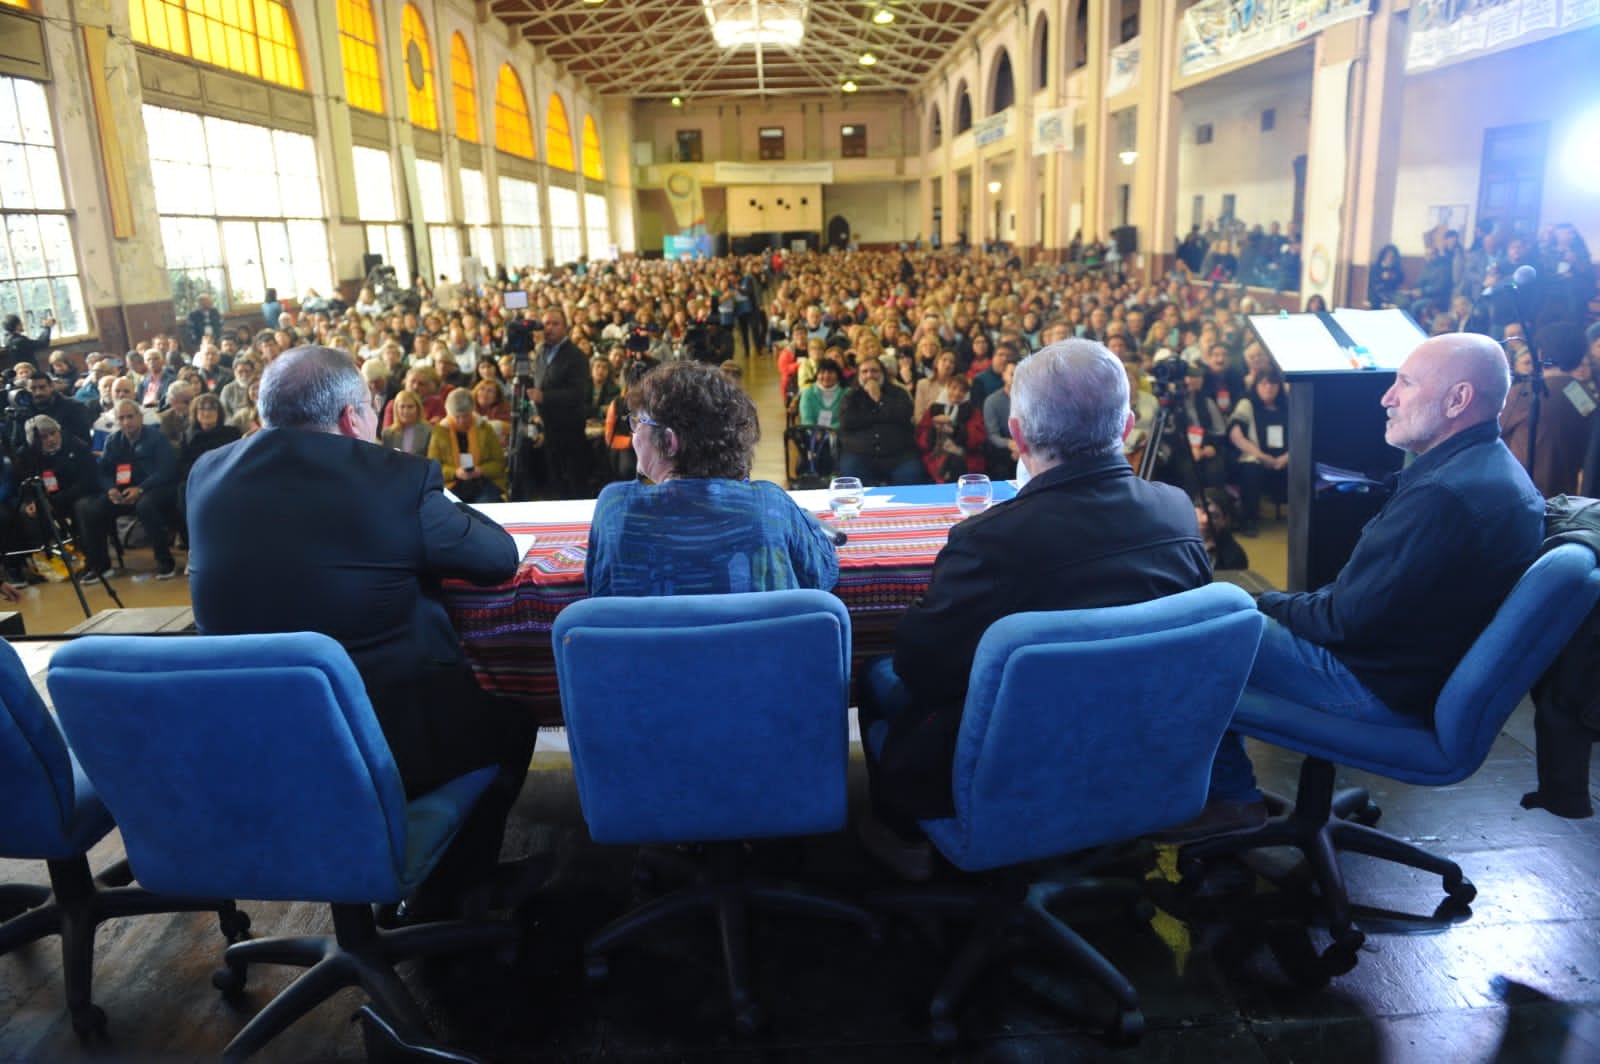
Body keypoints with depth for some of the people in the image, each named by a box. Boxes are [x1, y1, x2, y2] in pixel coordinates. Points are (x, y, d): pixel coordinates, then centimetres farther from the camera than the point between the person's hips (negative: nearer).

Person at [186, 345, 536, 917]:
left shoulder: (207, 473, 1)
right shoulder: (399, 477, -16)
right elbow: (500, 557, -4)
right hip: (383, 741, -6)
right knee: (511, 714, 23)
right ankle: (444, 897, 31)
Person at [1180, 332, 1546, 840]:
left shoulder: (1444, 493, -29)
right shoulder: (1496, 470, 5)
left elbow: (1346, 621, -23)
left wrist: (1270, 603, -5)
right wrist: (1289, 603, 4)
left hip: (1381, 687, -10)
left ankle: (1231, 796, 14)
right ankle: (1230, 786, 20)